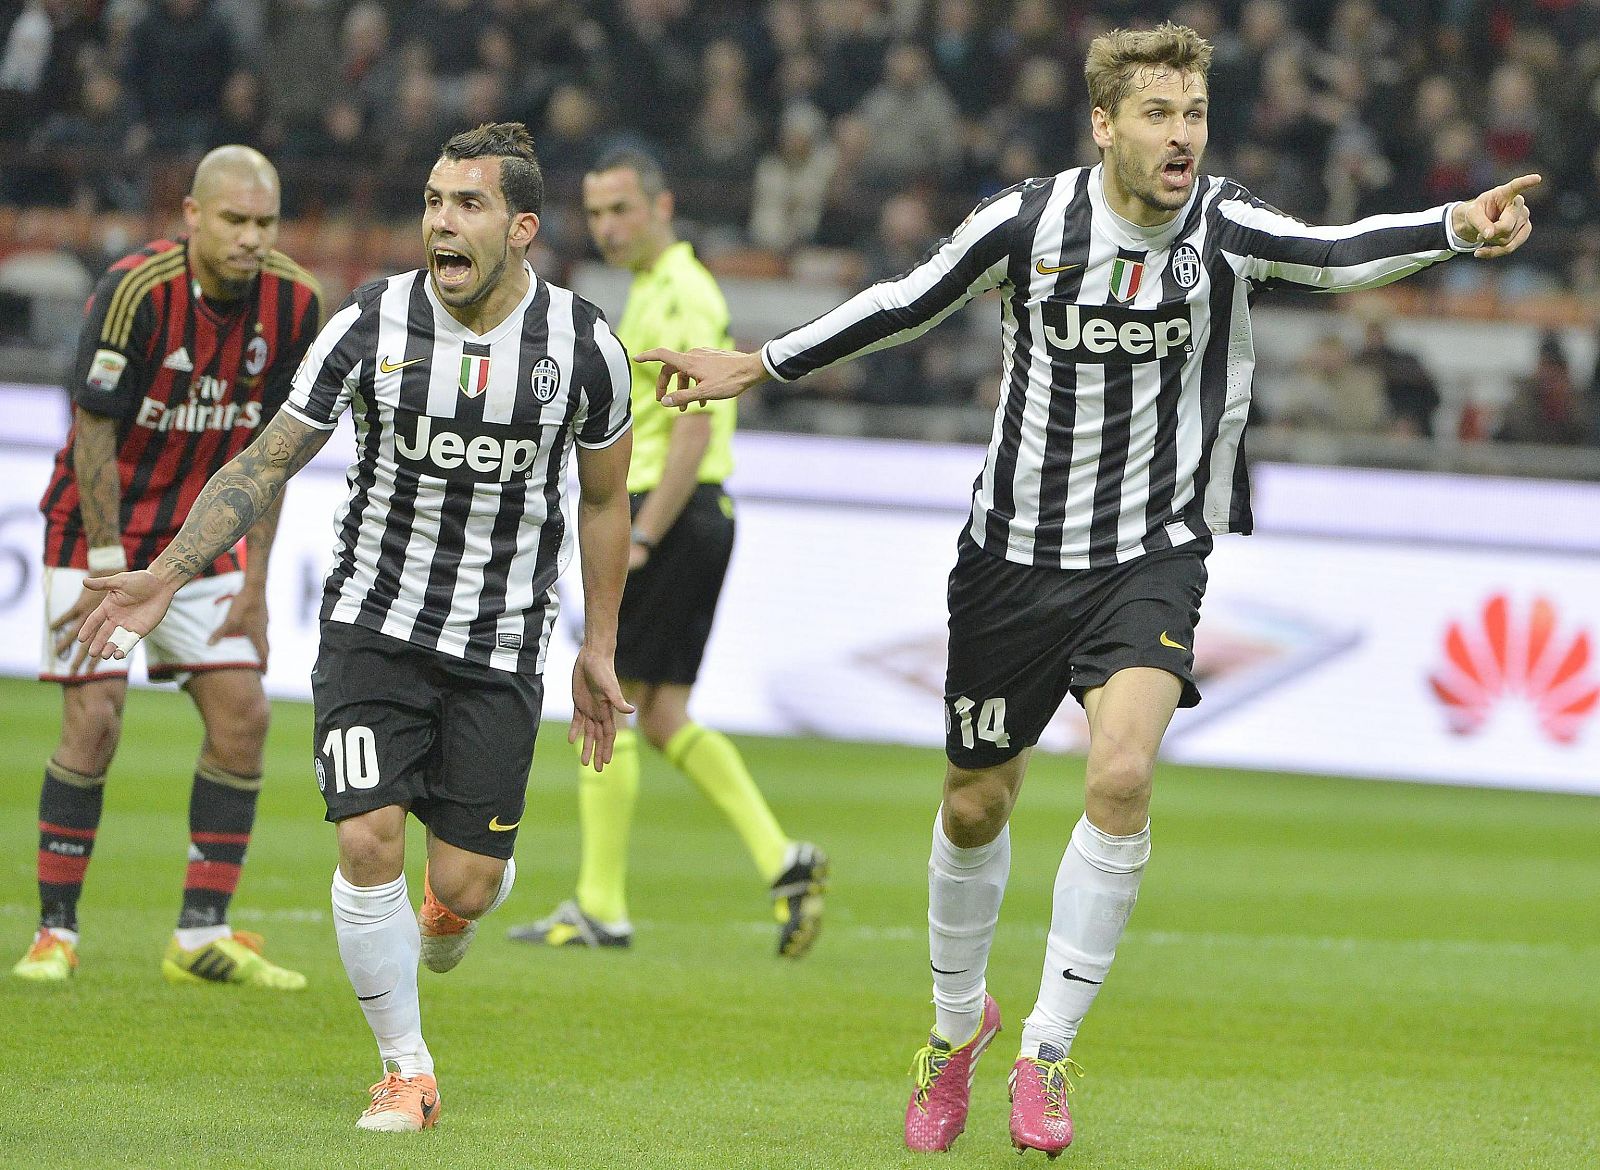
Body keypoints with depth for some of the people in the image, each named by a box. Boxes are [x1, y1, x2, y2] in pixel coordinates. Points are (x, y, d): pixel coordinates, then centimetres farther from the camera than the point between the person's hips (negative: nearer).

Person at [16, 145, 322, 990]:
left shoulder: (294, 303, -7)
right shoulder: (135, 290, -23)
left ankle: (202, 936, 3)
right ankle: (55, 934, -2)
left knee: (241, 713, -4)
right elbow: (95, 434, -18)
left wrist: (254, 580, 0)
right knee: (94, 719, -12)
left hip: (201, 535, 5)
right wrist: (110, 568, -19)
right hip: (99, 528, -5)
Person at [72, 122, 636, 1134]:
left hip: (502, 642, 0)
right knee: (369, 840, -15)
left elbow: (604, 499, 7)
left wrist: (599, 650, 11)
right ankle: (407, 1069, 5)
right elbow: (266, 463, -2)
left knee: (464, 882, -5)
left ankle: (447, 920, 36)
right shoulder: (371, 327, -10)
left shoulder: (584, 346, -8)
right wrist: (171, 573, -10)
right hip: (374, 622, 0)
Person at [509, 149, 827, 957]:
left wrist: (640, 538, -23)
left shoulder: (680, 295, -13)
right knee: (664, 718, 10)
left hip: (673, 512, -10)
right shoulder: (653, 290, 19)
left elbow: (696, 428, -21)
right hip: (691, 521, 10)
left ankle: (601, 909, -2)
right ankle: (783, 861, 2)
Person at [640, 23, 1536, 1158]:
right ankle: (959, 1019, 40)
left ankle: (1047, 1053, -10)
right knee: (976, 806, 12)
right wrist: (755, 366, 10)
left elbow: (1336, 253, -29)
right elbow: (908, 302, 5)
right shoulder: (1030, 221, -9)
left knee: (1122, 776, -23)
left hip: (1153, 556, -1)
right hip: (1017, 553, 1)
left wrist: (1455, 226, -47)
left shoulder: (1224, 228, -11)